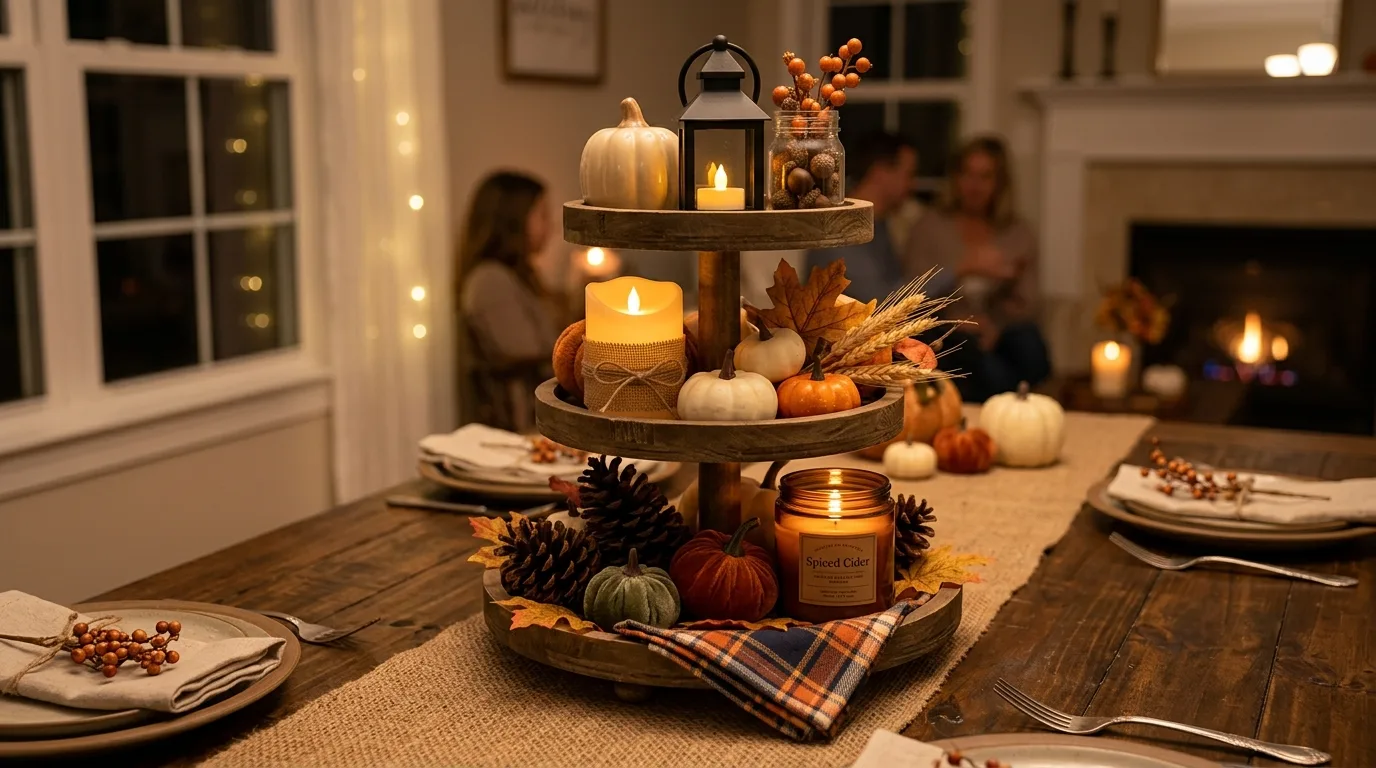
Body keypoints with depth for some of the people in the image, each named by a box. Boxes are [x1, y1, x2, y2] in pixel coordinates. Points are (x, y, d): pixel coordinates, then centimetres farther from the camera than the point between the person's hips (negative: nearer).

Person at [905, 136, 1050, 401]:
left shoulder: (1018, 233, 14)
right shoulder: (929, 228, 6)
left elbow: (1025, 304, 10)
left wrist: (995, 326, -11)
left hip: (1003, 331, 3)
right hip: (948, 336, -3)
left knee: (1030, 347, -32)